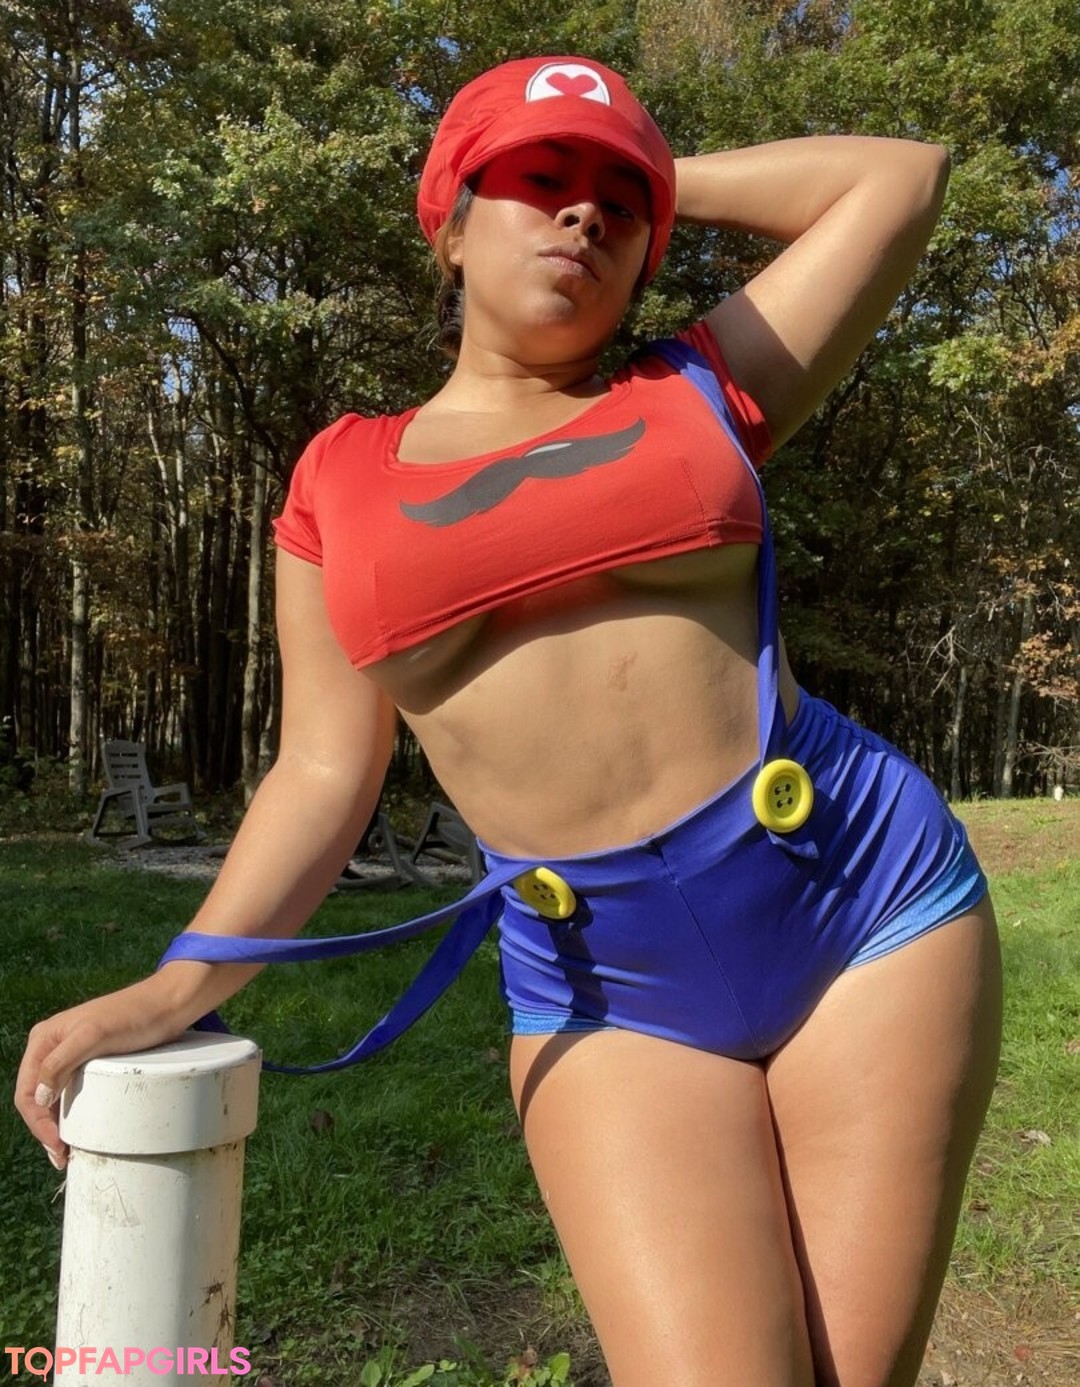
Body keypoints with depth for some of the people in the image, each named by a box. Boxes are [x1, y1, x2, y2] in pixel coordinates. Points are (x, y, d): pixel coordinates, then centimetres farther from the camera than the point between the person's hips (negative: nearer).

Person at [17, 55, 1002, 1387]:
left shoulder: (697, 395, 8)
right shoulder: (342, 482, 8)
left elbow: (901, 176, 15)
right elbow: (327, 771, 5)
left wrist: (660, 179, 16)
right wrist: (180, 983, -6)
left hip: (867, 900, 1)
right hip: (609, 1000, 0)